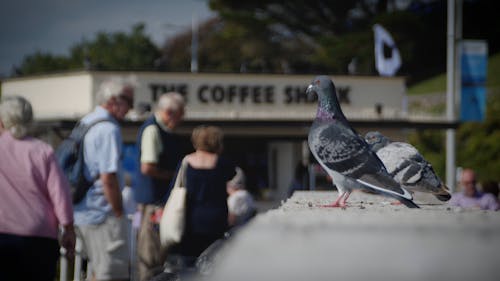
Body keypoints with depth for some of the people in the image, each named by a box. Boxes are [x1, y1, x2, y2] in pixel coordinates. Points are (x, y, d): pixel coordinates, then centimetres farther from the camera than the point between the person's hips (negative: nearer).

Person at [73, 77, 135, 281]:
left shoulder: (84, 123, 12)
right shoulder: (109, 130, -17)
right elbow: (108, 178, -23)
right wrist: (119, 212, -13)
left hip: (82, 211, 9)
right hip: (103, 213, -9)